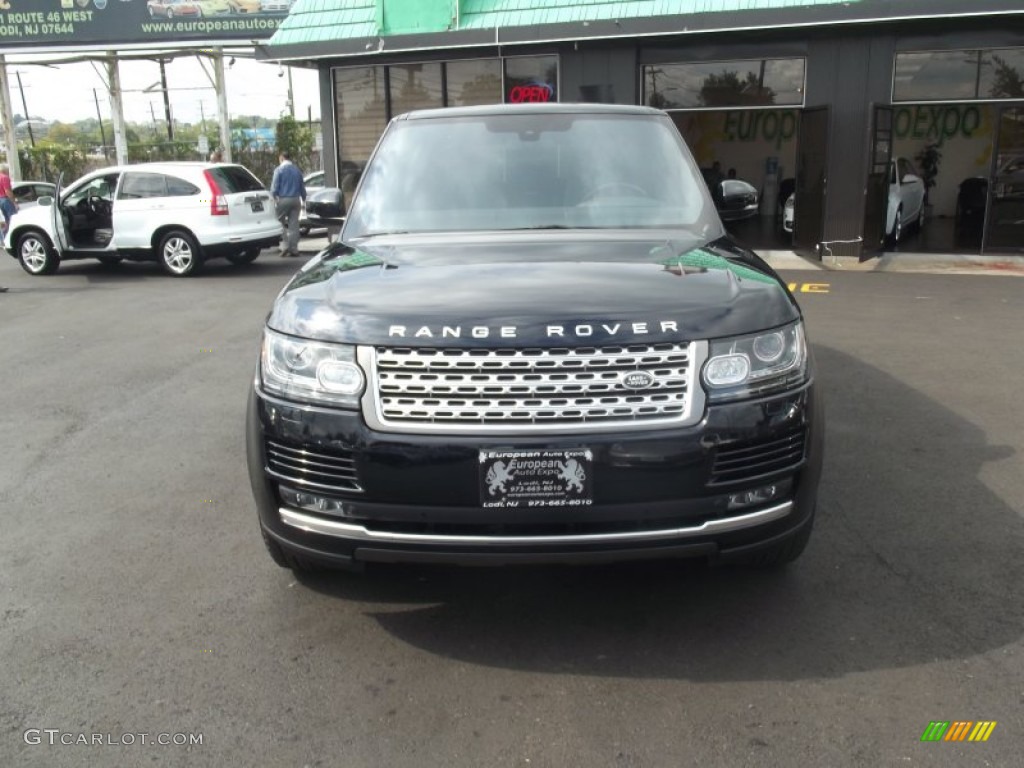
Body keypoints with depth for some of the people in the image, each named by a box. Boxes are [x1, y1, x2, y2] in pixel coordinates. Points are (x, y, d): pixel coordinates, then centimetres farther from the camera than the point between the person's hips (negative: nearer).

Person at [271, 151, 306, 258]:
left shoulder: (279, 170, -5)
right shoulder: (297, 170, 9)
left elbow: (274, 187, -7)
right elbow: (302, 186, 14)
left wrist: (274, 197, 5)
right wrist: (303, 199, 23)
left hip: (283, 199, -4)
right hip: (295, 200, 4)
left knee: (282, 223, 6)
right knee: (294, 225, 5)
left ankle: (285, 246, -4)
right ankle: (294, 249, 6)